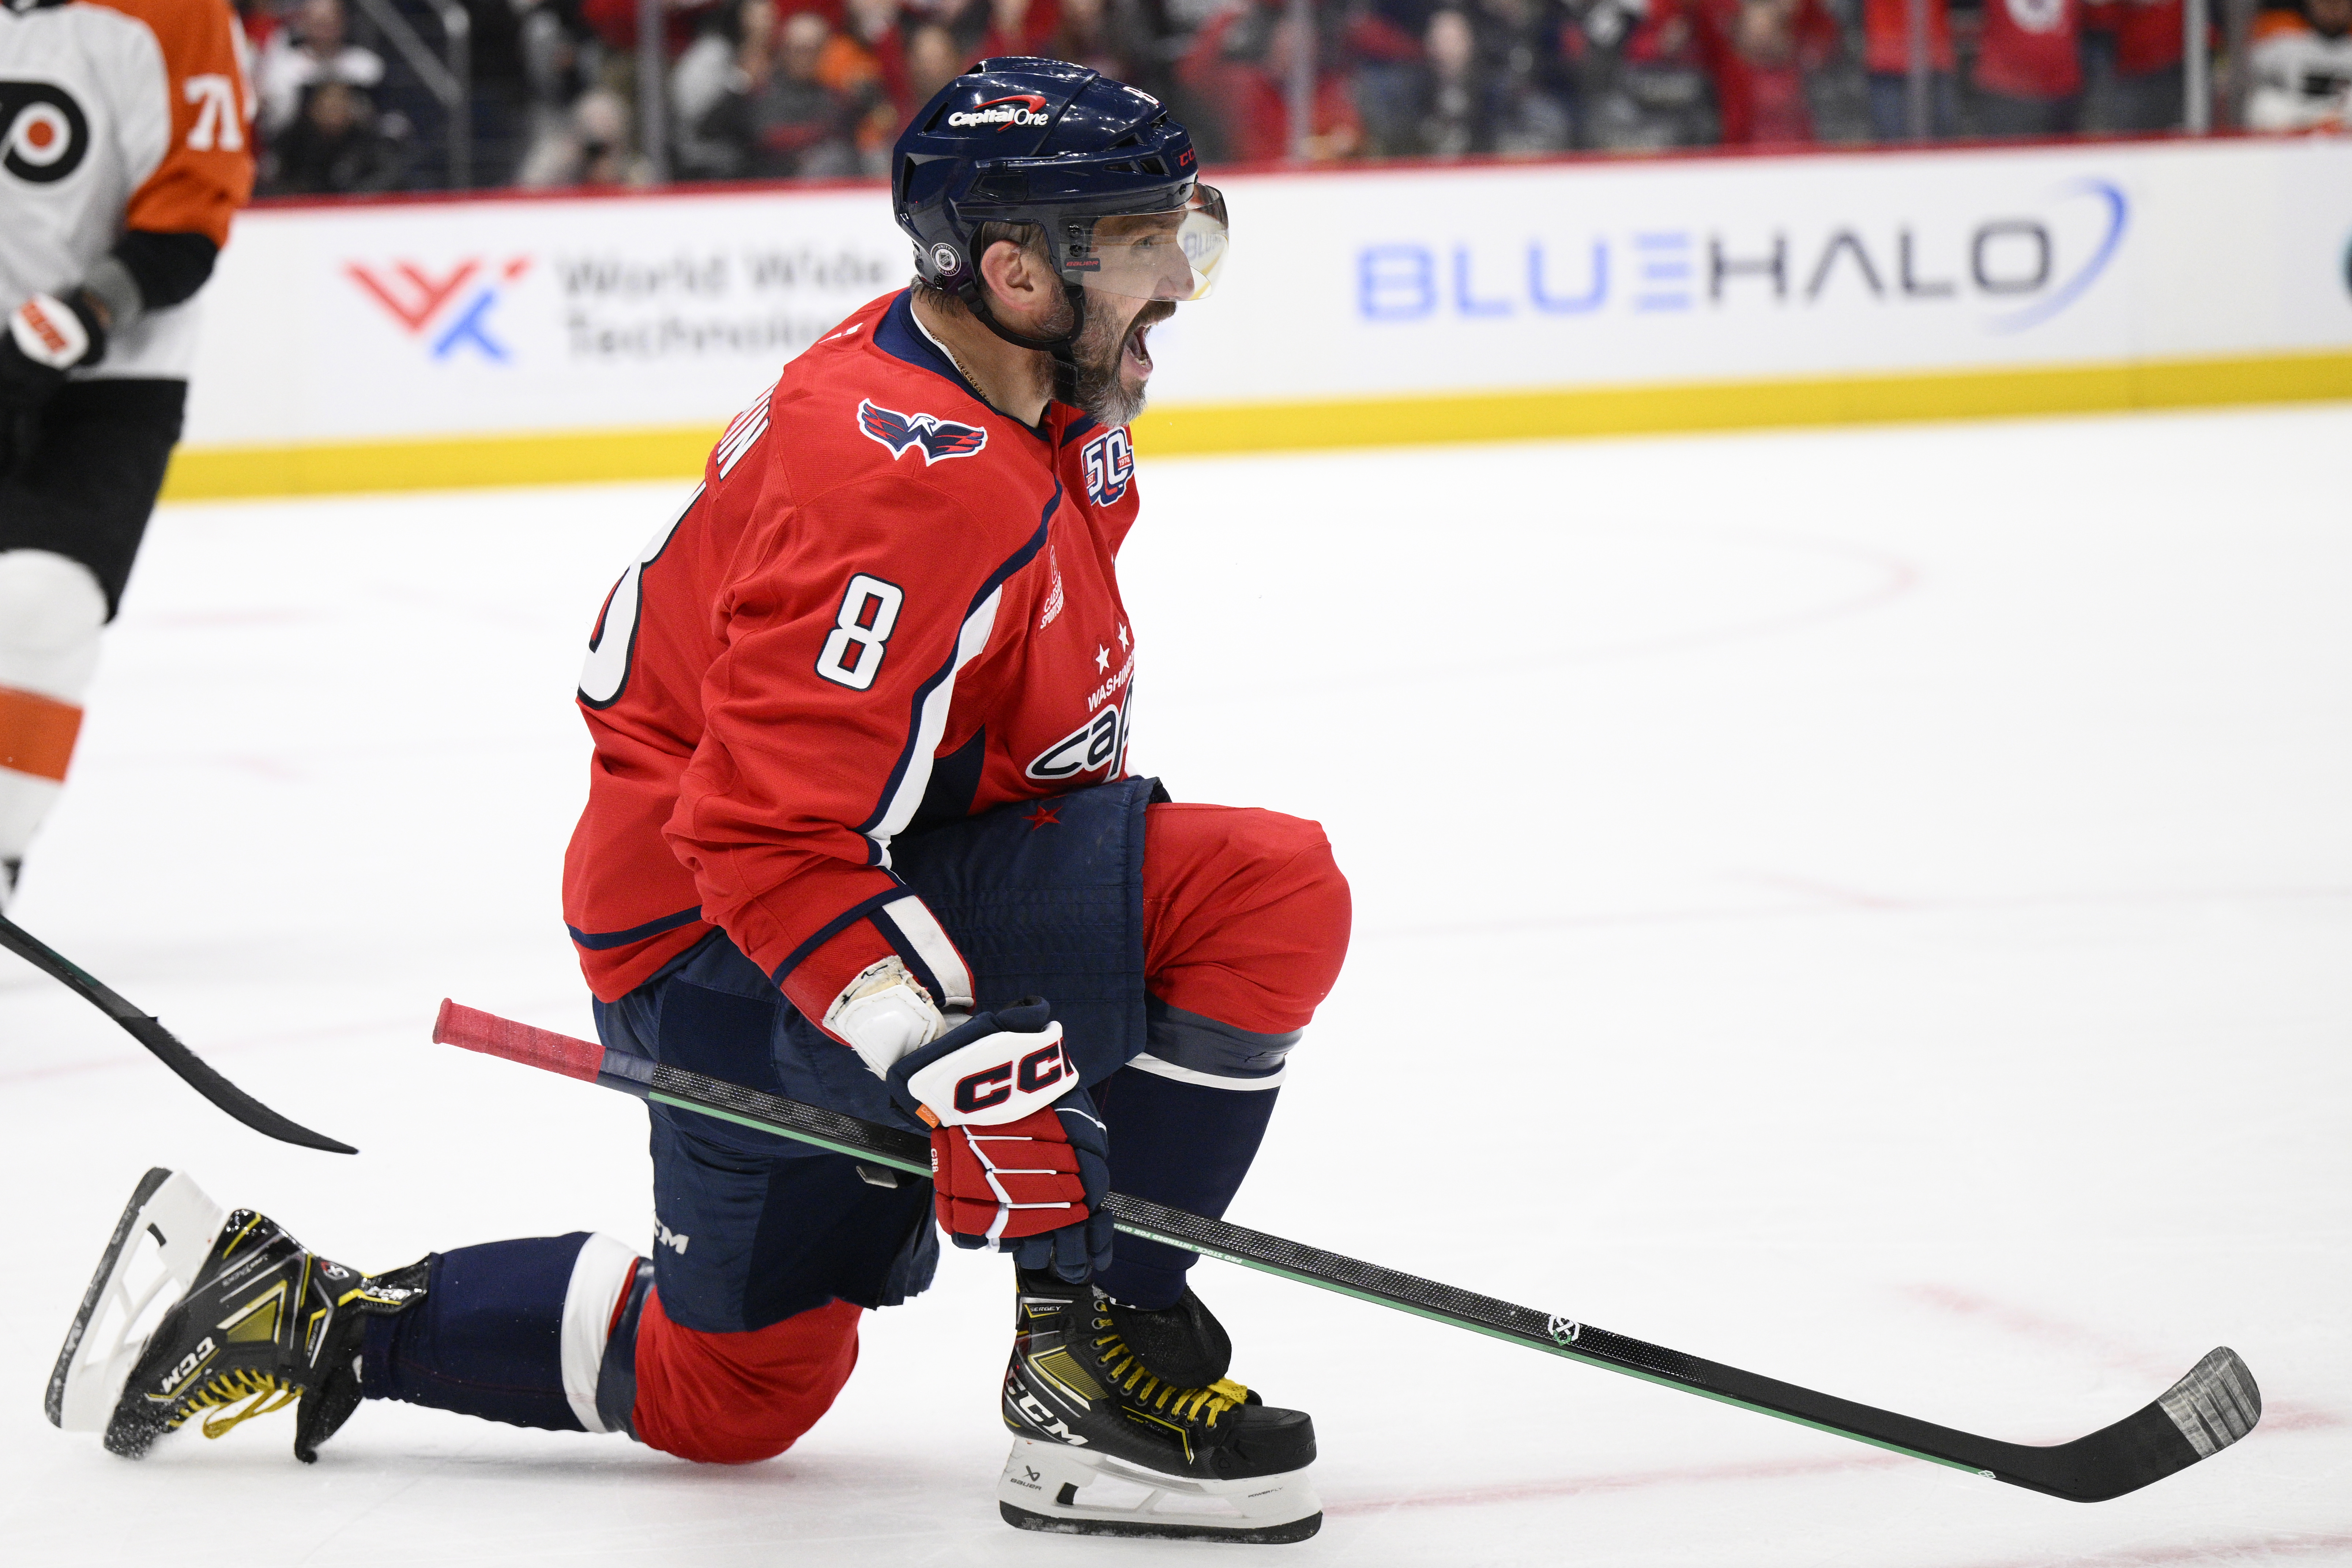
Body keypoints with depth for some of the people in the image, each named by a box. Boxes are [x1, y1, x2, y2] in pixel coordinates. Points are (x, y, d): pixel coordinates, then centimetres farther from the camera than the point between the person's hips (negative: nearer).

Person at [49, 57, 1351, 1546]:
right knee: (1266, 895, -23)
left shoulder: (1034, 413, 4)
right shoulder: (910, 485, -27)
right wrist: (962, 1066, -37)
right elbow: (772, 833, -31)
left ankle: (305, 1317, 23)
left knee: (728, 1388, 20)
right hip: (733, 941, -10)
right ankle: (1095, 1355, -13)